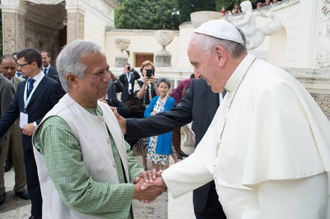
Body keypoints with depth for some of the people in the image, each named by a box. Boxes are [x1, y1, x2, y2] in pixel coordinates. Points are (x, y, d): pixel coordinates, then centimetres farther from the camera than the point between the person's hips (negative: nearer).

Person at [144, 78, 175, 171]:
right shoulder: (155, 99, 9)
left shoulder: (170, 100, -9)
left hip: (164, 132, -6)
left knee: (163, 157, 1)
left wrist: (153, 114, -6)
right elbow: (146, 113, 2)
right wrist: (152, 115, -16)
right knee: (153, 156, 12)